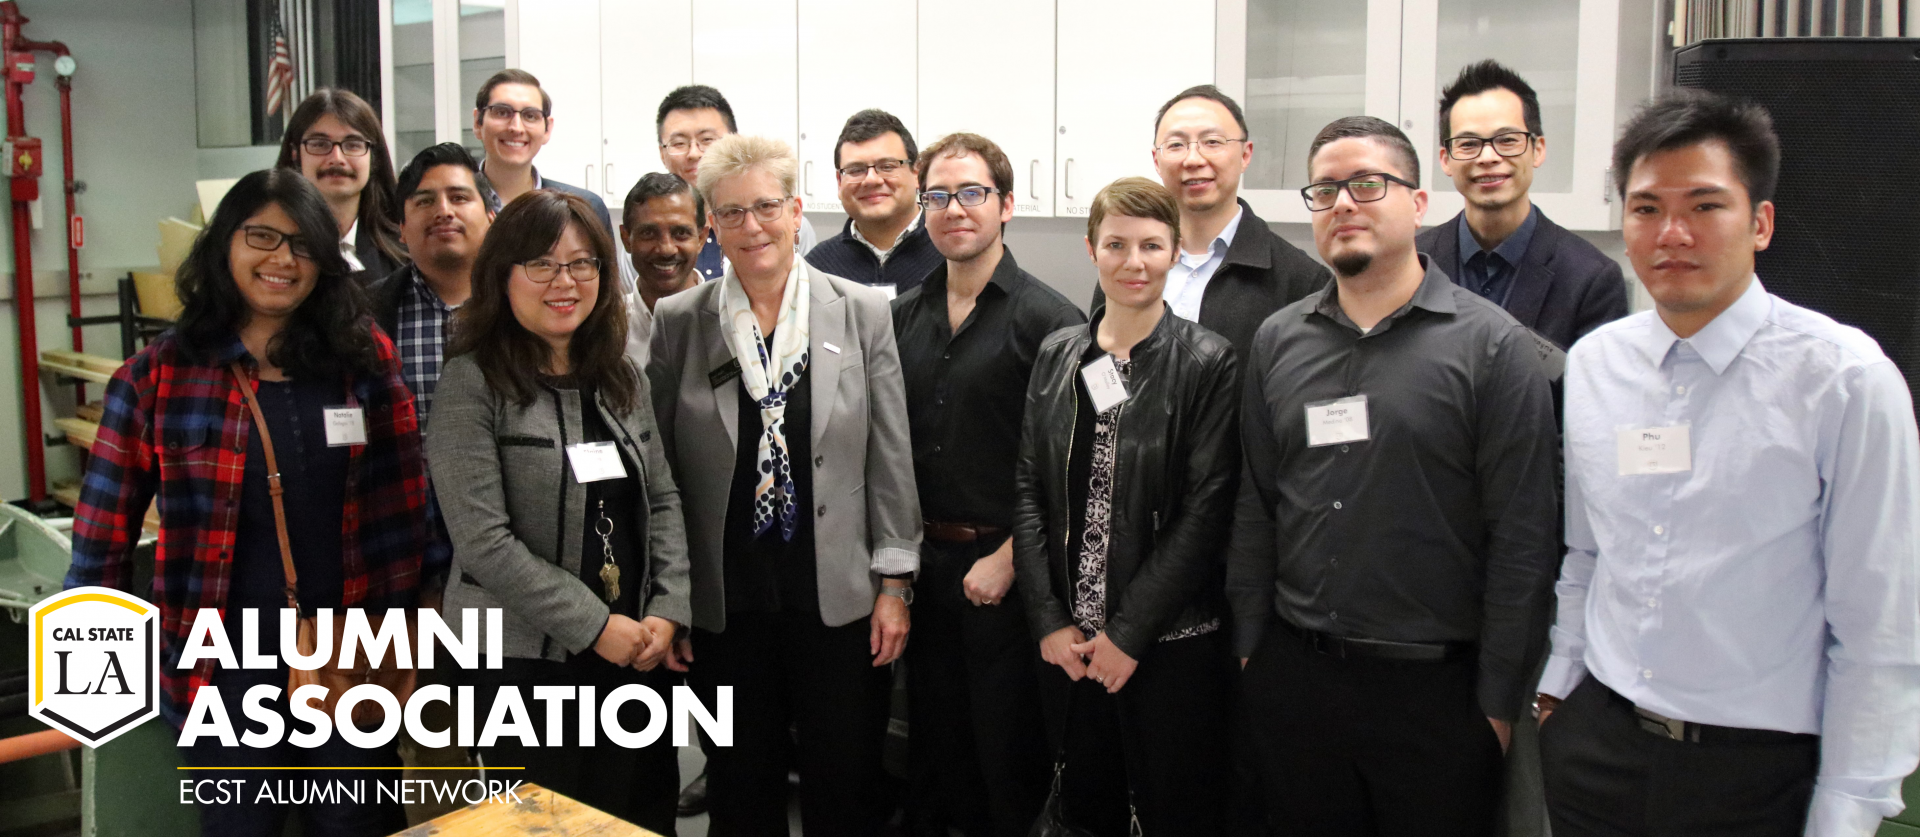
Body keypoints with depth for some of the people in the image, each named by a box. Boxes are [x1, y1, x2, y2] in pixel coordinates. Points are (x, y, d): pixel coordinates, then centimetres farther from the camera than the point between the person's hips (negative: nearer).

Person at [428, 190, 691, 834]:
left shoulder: (622, 377, 9)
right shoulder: (473, 383, -10)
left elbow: (662, 501, 10)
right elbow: (483, 540, -16)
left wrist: (667, 611, -4)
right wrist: (595, 626, -15)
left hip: (639, 652, 5)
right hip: (526, 660, -5)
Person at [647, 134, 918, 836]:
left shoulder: (863, 312, 0)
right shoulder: (677, 322, 1)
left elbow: (891, 460, 1)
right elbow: (658, 471, 4)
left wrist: (894, 584, -2)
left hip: (839, 598, 0)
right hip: (724, 603, 1)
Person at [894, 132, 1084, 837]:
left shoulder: (1048, 320, -9)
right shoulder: (904, 315, 8)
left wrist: (1008, 558, -13)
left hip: (1006, 568, -5)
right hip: (925, 558, 5)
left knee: (1008, 739, 6)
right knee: (933, 733, 16)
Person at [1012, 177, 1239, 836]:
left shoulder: (1208, 363, -6)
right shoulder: (1057, 355, 6)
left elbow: (1205, 510, -11)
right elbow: (1028, 489, 5)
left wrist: (1129, 633, -12)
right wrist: (1049, 621, -3)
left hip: (1170, 643, -3)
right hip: (1067, 643, 4)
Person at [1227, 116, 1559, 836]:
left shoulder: (1493, 345, -6)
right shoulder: (1278, 341, 7)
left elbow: (1521, 538, -7)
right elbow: (1255, 507, 9)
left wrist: (1498, 702, -8)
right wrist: (1249, 649, 7)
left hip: (1436, 690, -3)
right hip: (1291, 677, 4)